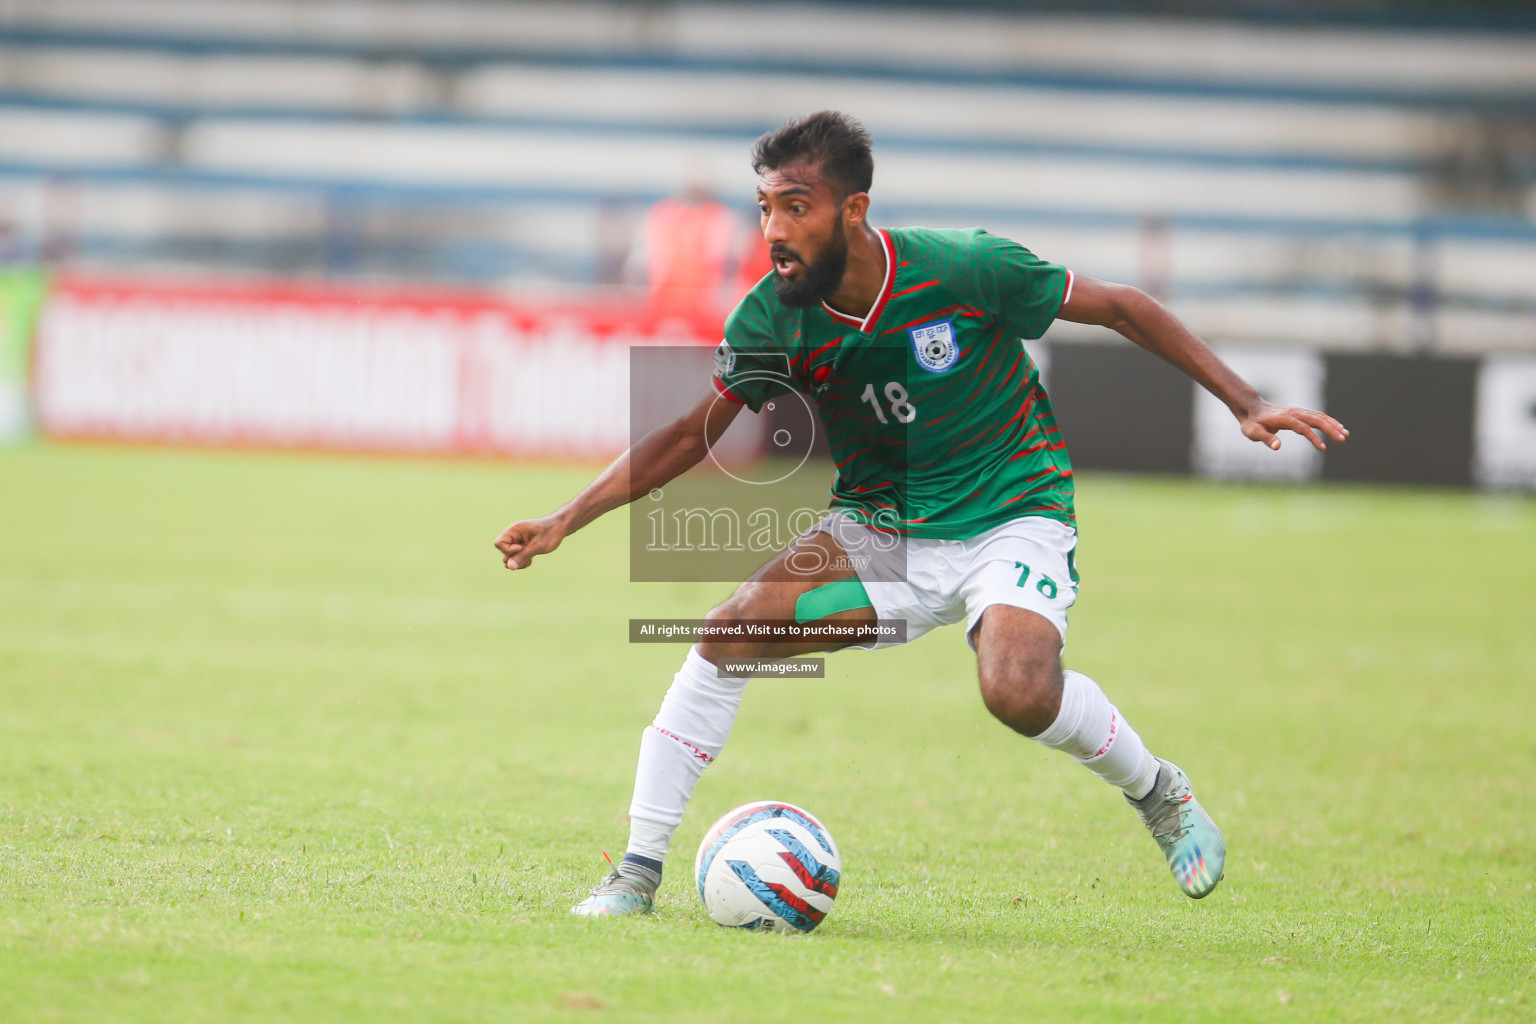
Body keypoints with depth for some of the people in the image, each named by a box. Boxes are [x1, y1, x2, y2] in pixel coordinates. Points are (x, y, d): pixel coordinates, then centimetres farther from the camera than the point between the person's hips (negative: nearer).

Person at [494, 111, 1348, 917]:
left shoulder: (966, 269, -21)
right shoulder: (773, 317, -11)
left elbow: (1118, 308, -9)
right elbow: (693, 435, -1)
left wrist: (1245, 403, -12)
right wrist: (565, 523, -11)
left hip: (1013, 515, -4)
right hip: (879, 528, 4)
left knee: (1020, 692, -32)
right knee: (729, 632, -19)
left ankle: (1160, 791, 1)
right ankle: (638, 875, -9)